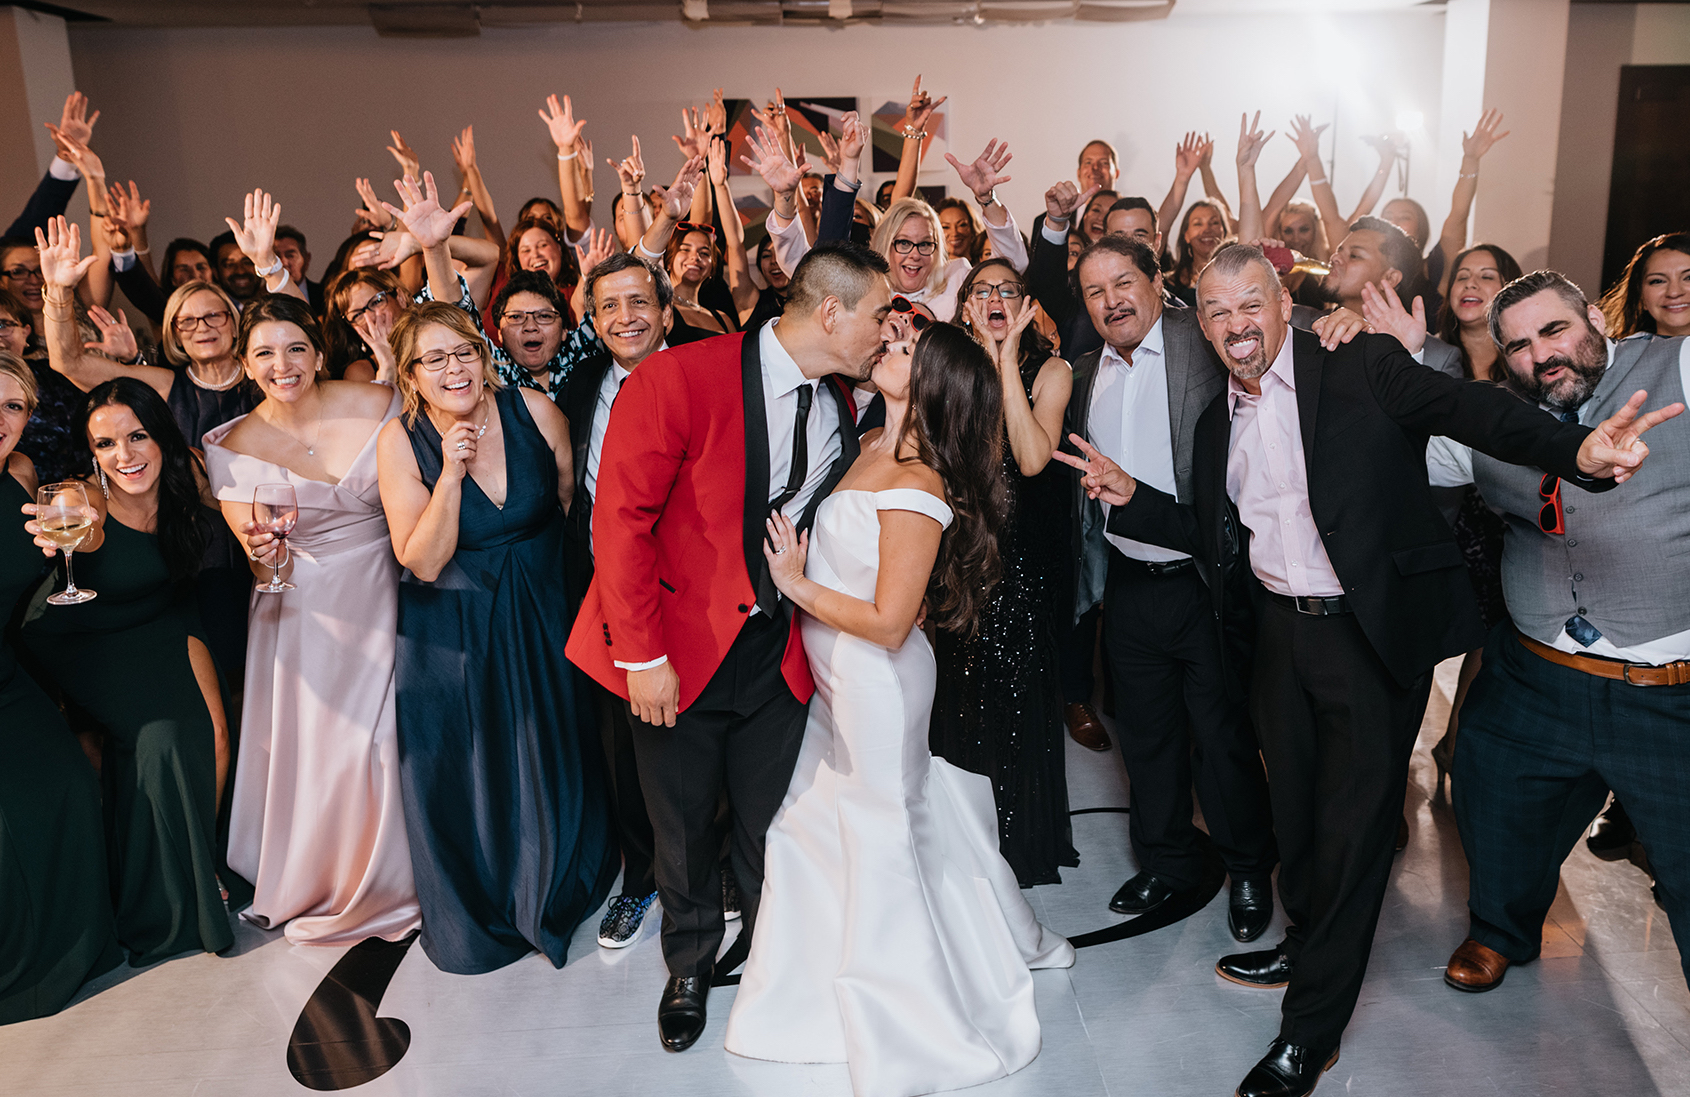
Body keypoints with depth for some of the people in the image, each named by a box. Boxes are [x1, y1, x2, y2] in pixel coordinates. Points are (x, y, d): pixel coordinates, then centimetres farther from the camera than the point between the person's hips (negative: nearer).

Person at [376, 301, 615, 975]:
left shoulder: (534, 411, -13)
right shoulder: (400, 440, -15)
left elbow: (572, 502, 2)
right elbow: (424, 563, -18)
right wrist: (451, 474, -29)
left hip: (539, 616, 1)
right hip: (450, 635, -1)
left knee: (552, 762, 14)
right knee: (461, 773, 11)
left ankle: (554, 896, 44)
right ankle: (474, 916, 40)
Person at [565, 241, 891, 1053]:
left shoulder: (838, 408, 2)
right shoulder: (677, 380, -18)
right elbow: (621, 520, -17)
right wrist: (641, 655, -17)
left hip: (777, 648, 4)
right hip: (679, 648, -4)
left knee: (770, 824, 16)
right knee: (683, 825, 15)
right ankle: (690, 963, 43)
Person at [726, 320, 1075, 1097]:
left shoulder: (915, 489, -26)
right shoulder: (874, 446, 0)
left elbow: (887, 623, -26)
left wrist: (797, 585, -18)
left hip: (875, 683, -8)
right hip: (836, 678, 8)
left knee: (881, 835, 8)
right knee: (810, 816, 22)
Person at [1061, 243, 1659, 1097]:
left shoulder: (1362, 367, -9)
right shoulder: (1218, 420, 9)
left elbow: (1470, 409, -24)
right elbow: (1213, 534, 14)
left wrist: (1577, 451, -42)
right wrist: (1130, 498, 0)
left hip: (1375, 632, -5)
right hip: (1281, 631, 6)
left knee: (1354, 817, 4)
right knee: (1294, 802, 20)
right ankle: (1306, 941, 45)